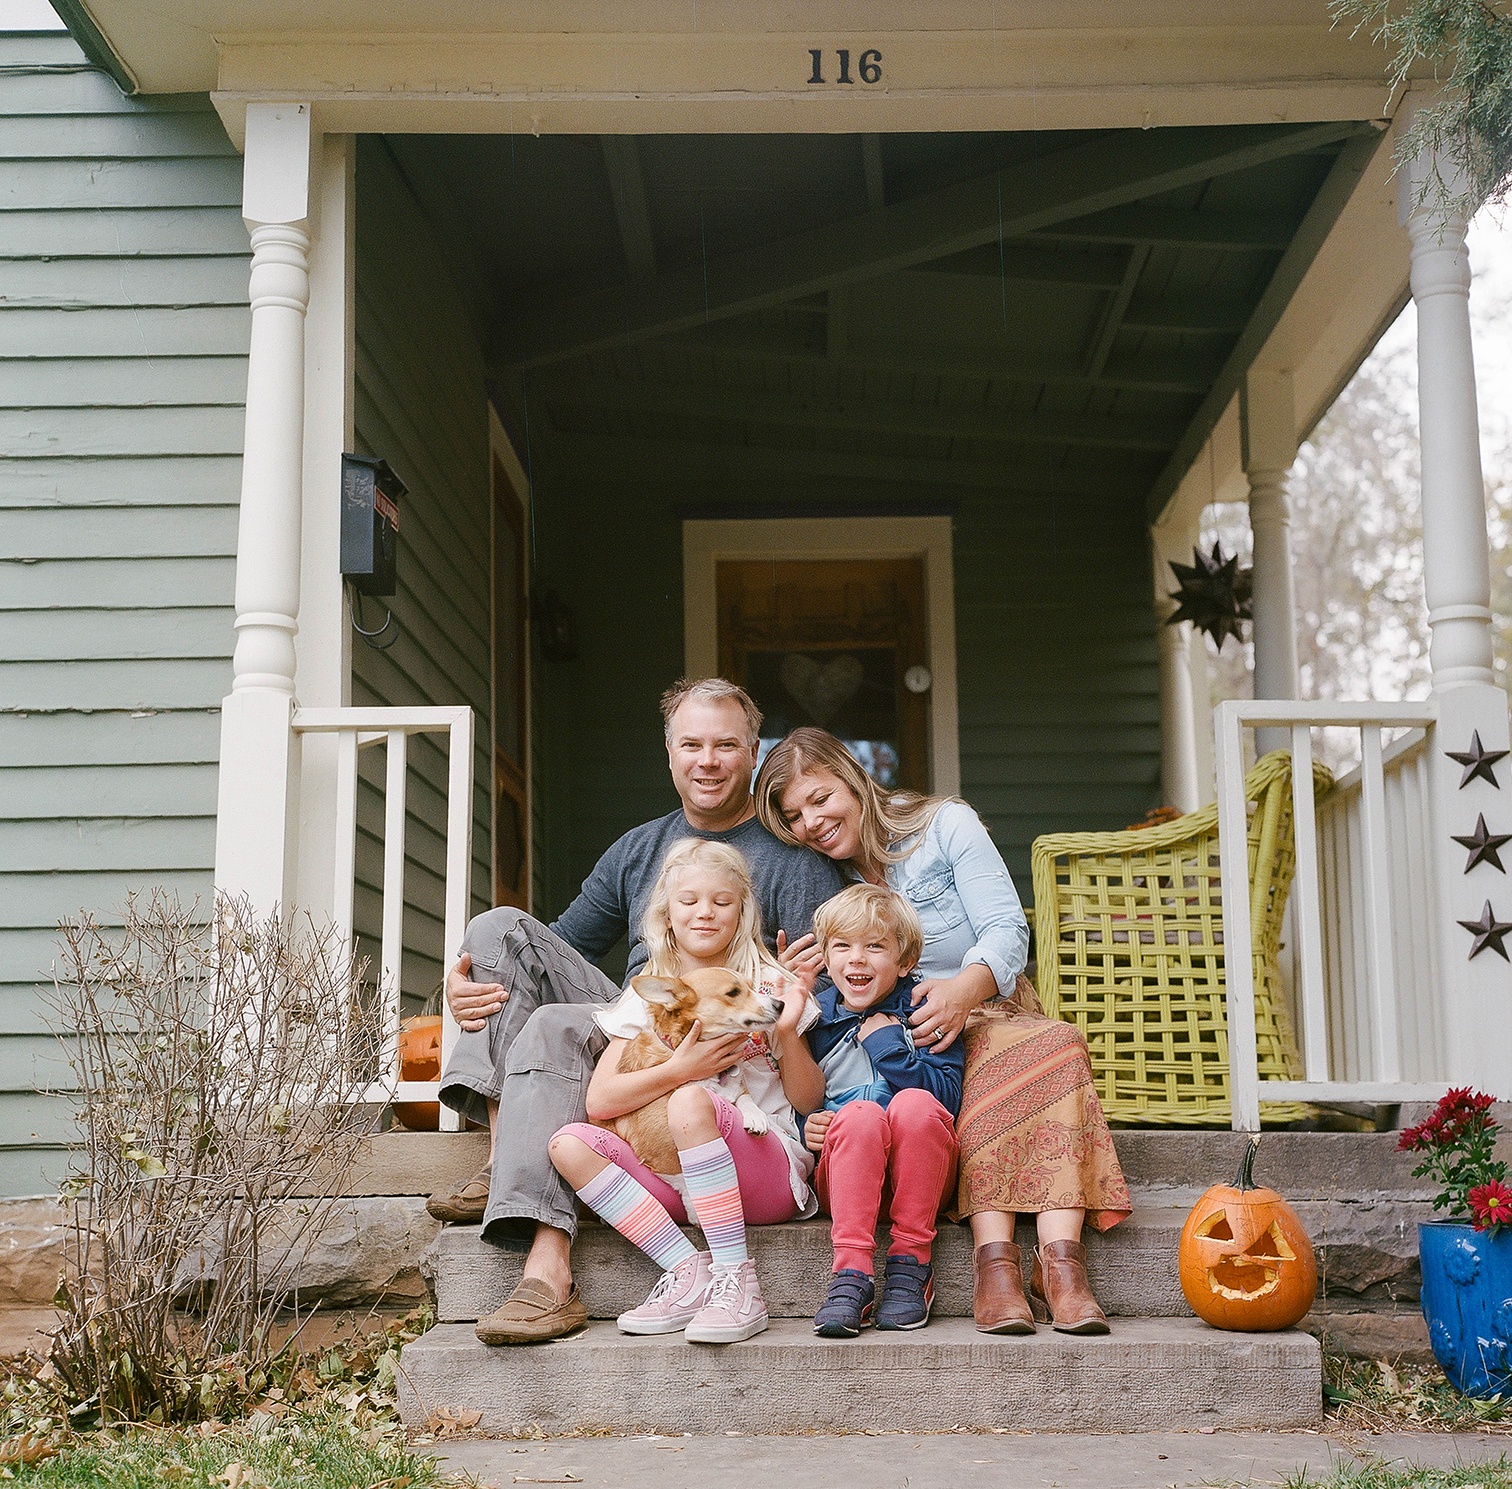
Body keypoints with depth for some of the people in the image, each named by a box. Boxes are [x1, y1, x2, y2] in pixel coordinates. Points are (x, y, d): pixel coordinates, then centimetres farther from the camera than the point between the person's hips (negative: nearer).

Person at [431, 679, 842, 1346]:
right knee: (502, 927, -9)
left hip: (710, 1061, -6)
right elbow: (560, 947, 21)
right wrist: (466, 985, 1)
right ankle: (504, 1158, -24)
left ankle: (549, 1272, -43)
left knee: (557, 1027, -33)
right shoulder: (639, 849, 19)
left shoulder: (791, 859, -1)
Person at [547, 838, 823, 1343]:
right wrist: (678, 1069, -16)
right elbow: (599, 1100, -1)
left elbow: (809, 1100, 7)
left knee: (690, 1102, -33)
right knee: (570, 1142, -20)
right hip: (676, 1179, 3)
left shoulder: (766, 985, 7)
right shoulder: (649, 994, 12)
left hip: (767, 1176, -3)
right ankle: (689, 1271, -22)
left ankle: (736, 1281, -27)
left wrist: (788, 1033, -10)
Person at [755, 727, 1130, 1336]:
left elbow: (1007, 931, -8)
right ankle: (995, 1255, -46)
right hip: (886, 1042, 0)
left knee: (1055, 1044, -33)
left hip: (985, 1018, 1)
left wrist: (965, 989, -29)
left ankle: (1060, 1254, -44)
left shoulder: (946, 826, 3)